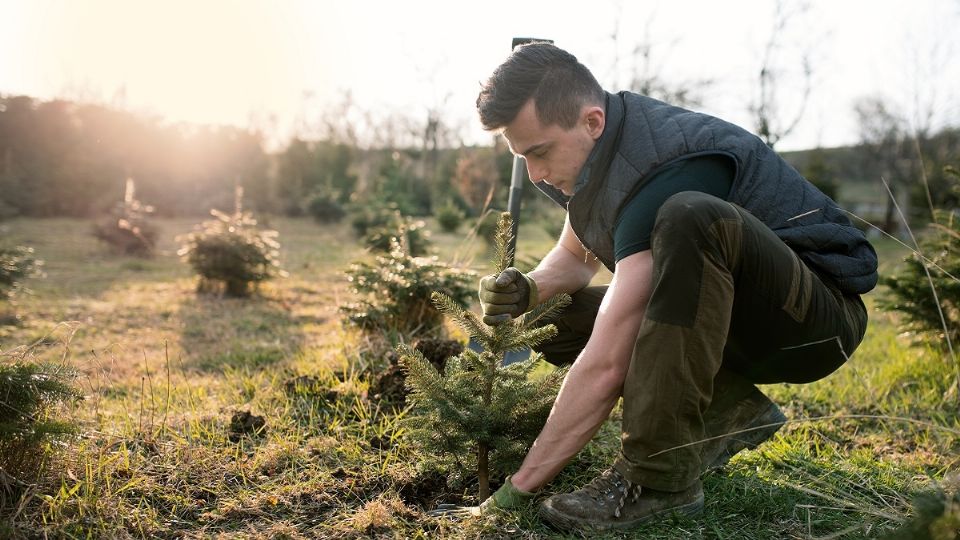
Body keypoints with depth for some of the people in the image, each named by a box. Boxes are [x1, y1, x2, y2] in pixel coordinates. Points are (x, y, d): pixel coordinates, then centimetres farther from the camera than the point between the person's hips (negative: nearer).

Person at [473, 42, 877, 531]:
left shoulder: (661, 168, -30)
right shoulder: (601, 145, -2)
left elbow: (605, 365, -34)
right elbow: (574, 257, 14)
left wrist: (515, 490, -29)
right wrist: (529, 290, -11)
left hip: (822, 317, -8)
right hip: (737, 322, 9)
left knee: (689, 217, -37)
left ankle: (659, 476, -29)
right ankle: (731, 414, 0)